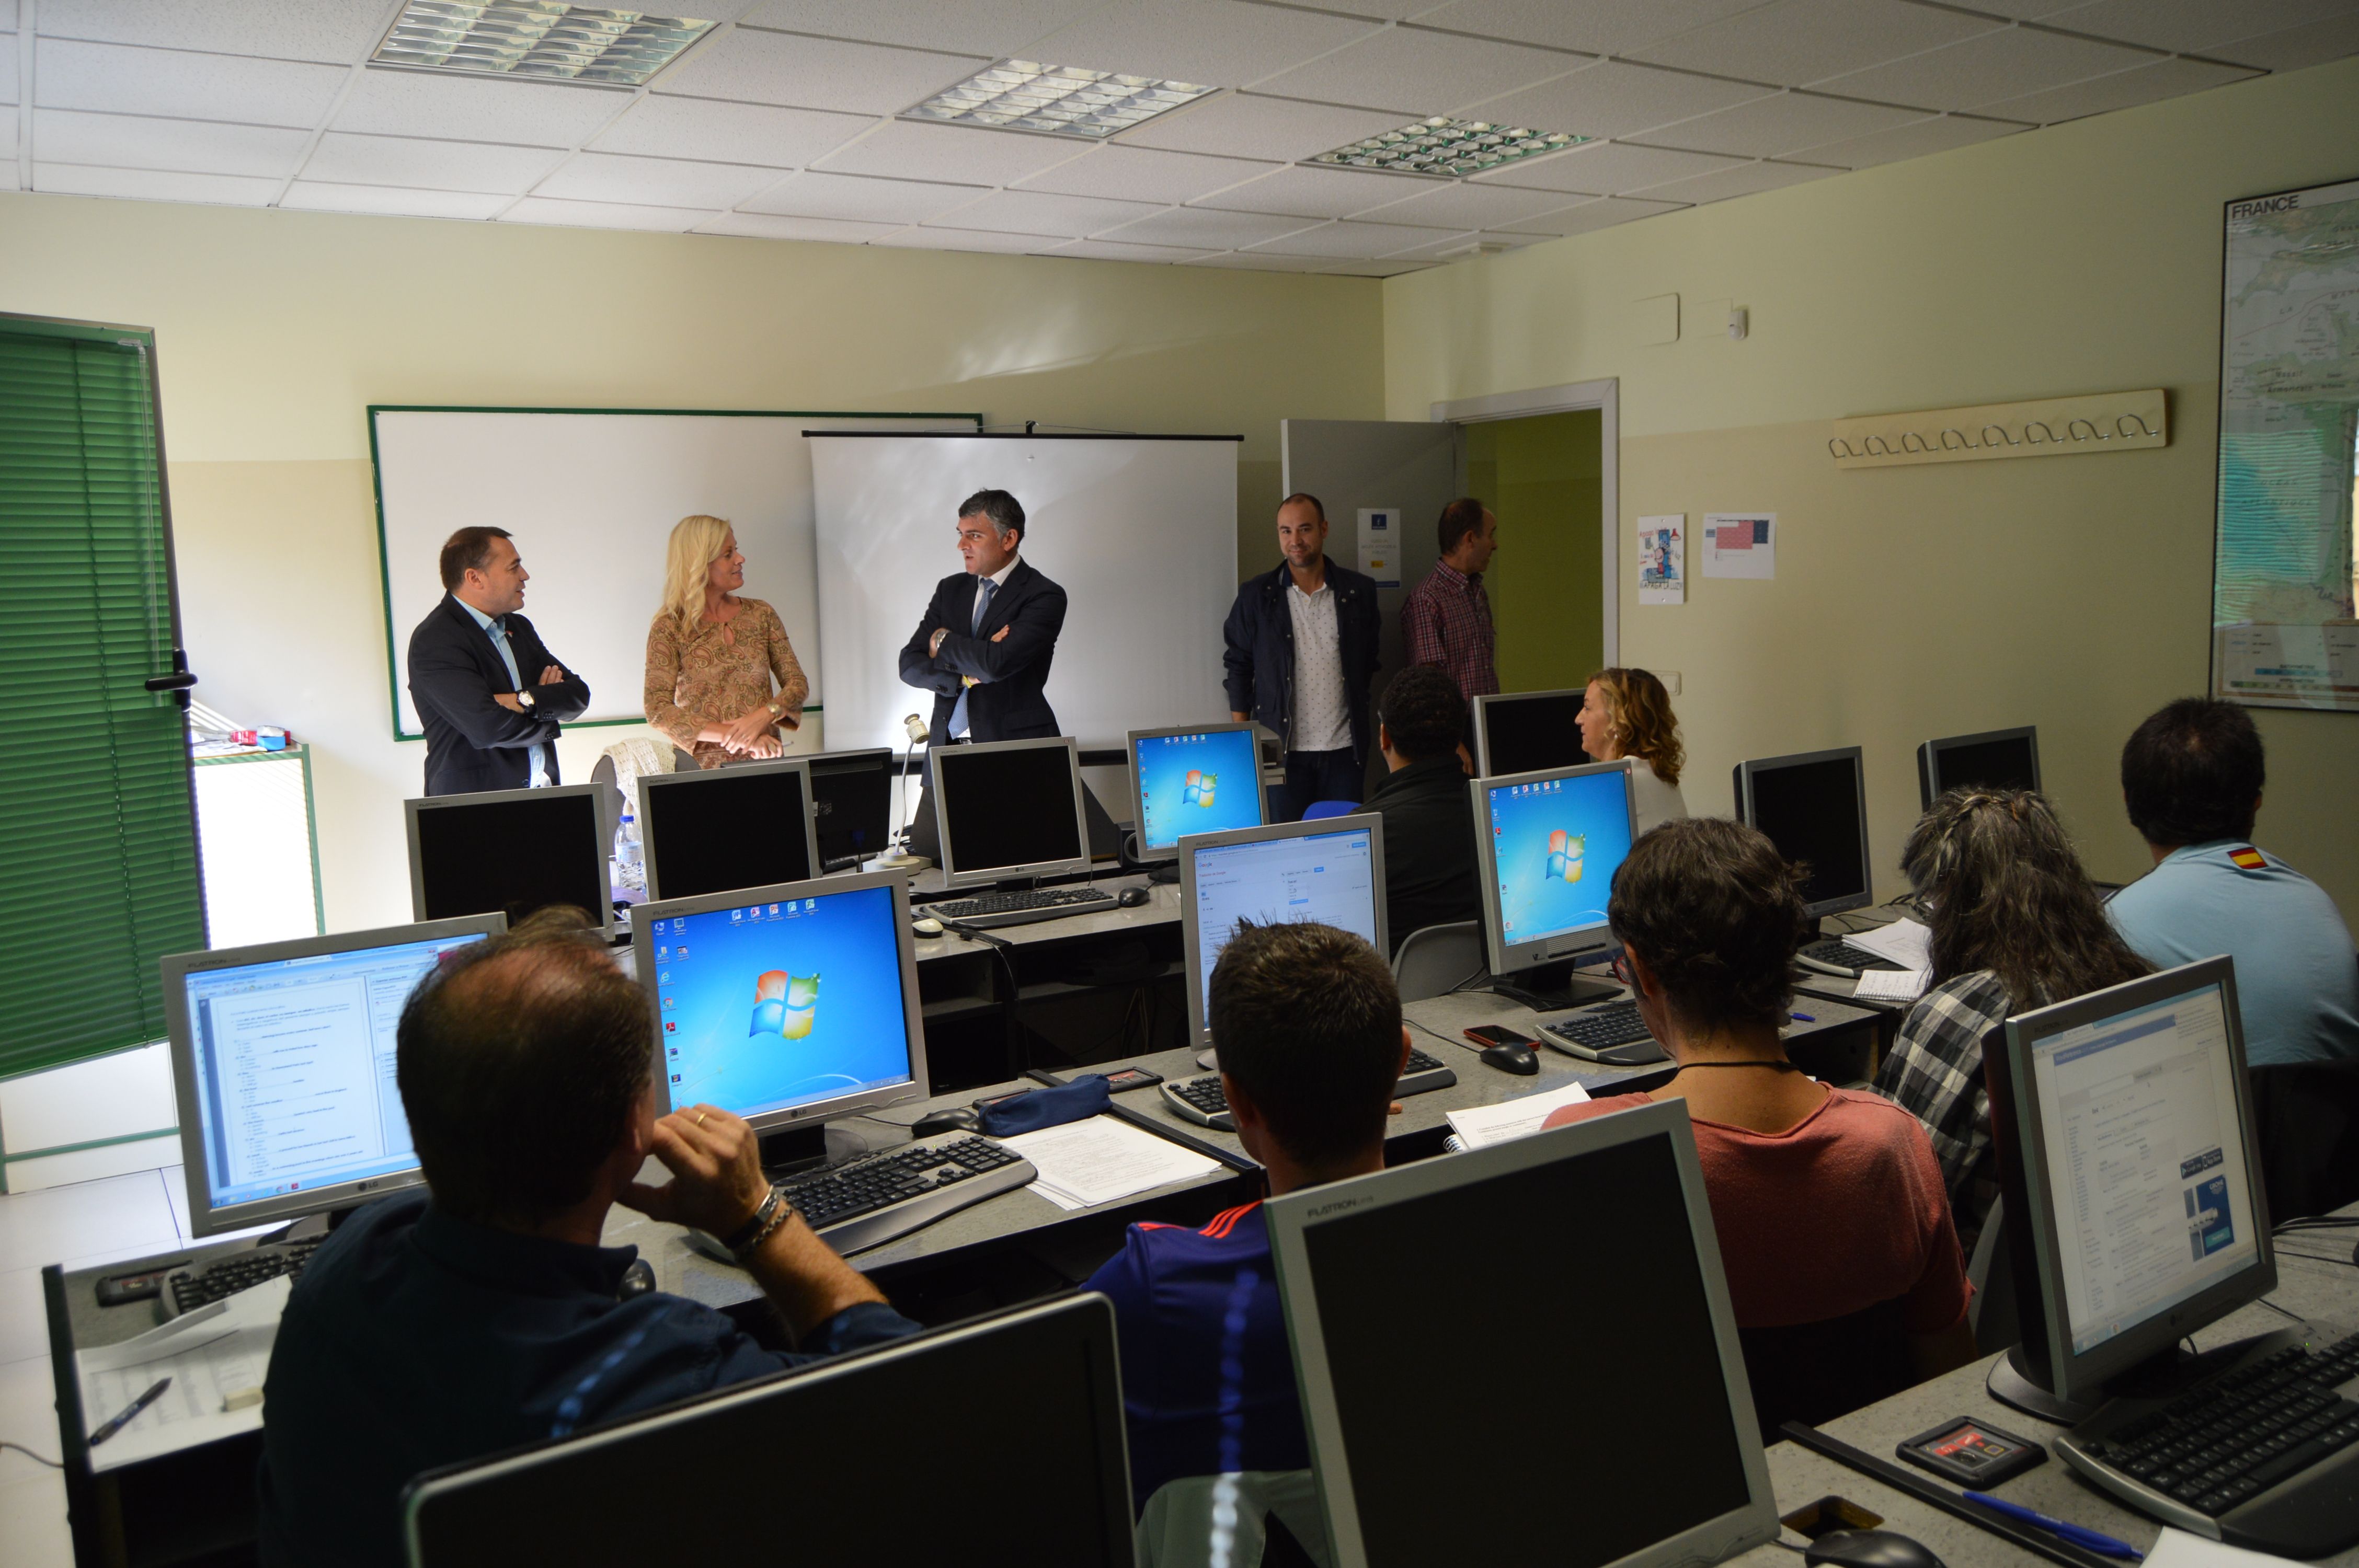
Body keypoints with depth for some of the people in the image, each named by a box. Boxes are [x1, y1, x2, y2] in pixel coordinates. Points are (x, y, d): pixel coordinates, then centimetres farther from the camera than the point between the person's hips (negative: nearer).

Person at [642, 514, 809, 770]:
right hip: (702, 769, -2)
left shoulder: (761, 614, 11)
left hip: (764, 766, 2)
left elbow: (797, 683, 10)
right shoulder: (669, 628, 0)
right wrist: (733, 736, -16)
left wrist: (763, 716, -11)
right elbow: (657, 710, -8)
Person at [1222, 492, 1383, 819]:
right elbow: (1239, 669, 6)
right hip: (1283, 751, -1)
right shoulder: (1255, 595, 2)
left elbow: (1370, 661, 15)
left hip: (1344, 748, 1)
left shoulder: (1359, 591, 4)